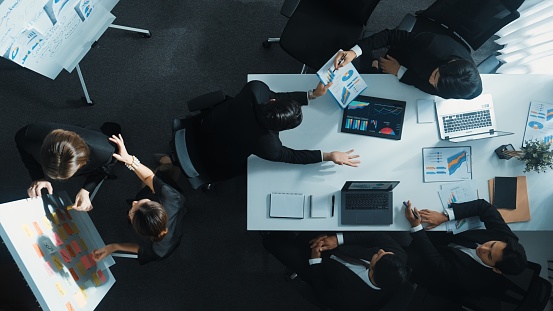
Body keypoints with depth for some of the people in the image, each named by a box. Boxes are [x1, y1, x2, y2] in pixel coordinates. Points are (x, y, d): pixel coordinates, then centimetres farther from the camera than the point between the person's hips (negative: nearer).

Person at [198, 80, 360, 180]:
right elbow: (292, 156, -21)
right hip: (220, 156, -4)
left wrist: (311, 95, -9)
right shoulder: (267, 144, -41)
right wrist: (328, 156, -21)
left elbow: (275, 96, -11)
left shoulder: (256, 88, -33)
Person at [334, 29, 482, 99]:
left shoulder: (473, 90, -39)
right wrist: (355, 51, -43)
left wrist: (400, 72, -31)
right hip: (397, 62, -1)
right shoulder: (434, 43, -44)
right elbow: (392, 35, -33)